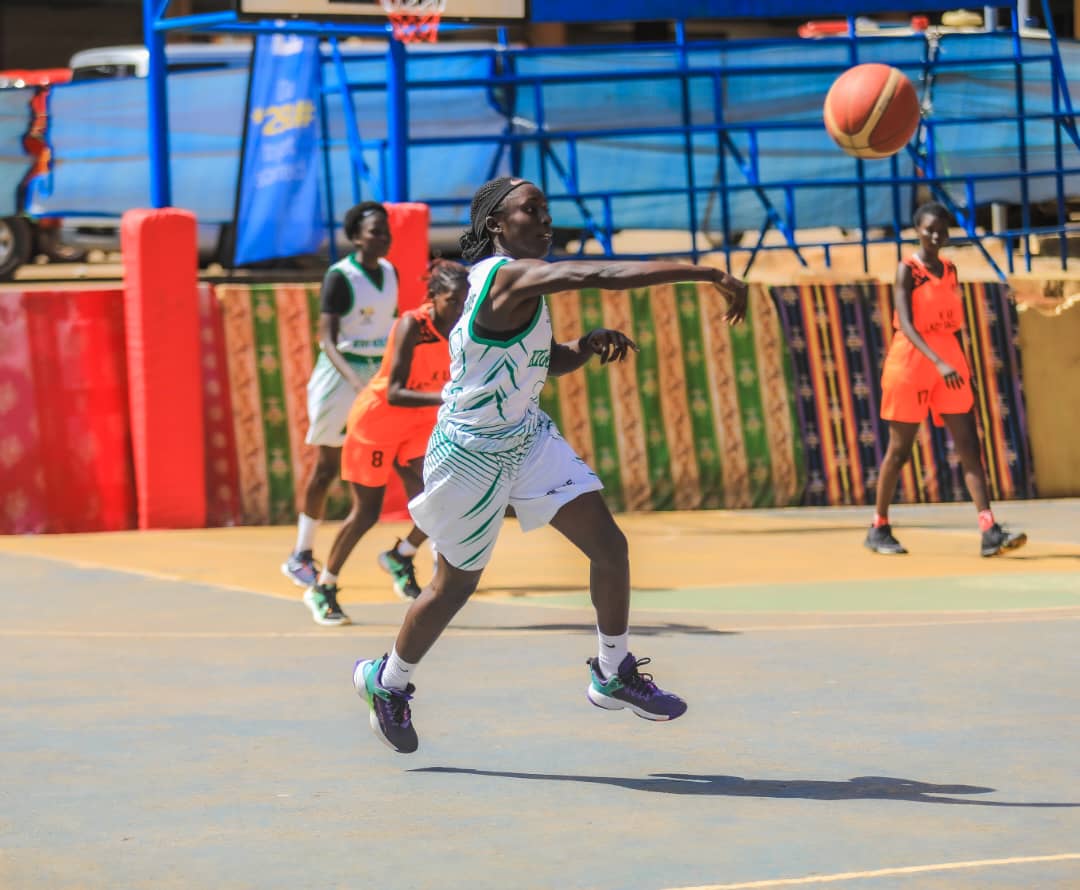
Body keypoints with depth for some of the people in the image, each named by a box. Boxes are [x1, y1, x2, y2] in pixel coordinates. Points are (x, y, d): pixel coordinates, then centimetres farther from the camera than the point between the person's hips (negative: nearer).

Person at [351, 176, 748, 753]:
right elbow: (602, 275, -37)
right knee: (456, 585, 10)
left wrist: (586, 347, -5)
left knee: (609, 545, -4)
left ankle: (613, 674, 12)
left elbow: (546, 360, 18)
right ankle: (387, 681, 34)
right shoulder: (510, 274, -25)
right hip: (473, 454, -8)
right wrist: (707, 274, -39)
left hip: (526, 437, 8)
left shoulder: (520, 283, 5)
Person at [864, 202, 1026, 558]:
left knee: (969, 445, -5)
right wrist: (939, 363, -31)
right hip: (911, 361, -6)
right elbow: (905, 324, -20)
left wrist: (962, 367, 13)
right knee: (900, 449, 3)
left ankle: (990, 532, -13)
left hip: (949, 364, 6)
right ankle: (879, 528, 18)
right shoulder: (908, 270, -9)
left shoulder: (950, 270, 11)